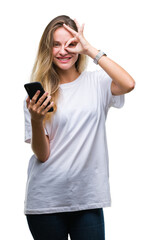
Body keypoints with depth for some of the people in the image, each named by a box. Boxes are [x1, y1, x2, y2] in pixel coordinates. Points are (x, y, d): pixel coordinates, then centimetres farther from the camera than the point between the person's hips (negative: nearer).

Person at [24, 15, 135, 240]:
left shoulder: (96, 82, 3)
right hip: (46, 200, 0)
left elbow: (128, 84, -20)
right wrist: (35, 120, -22)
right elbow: (42, 155, -3)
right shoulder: (38, 93, 3)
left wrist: (90, 50, -12)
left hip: (87, 196, 0)